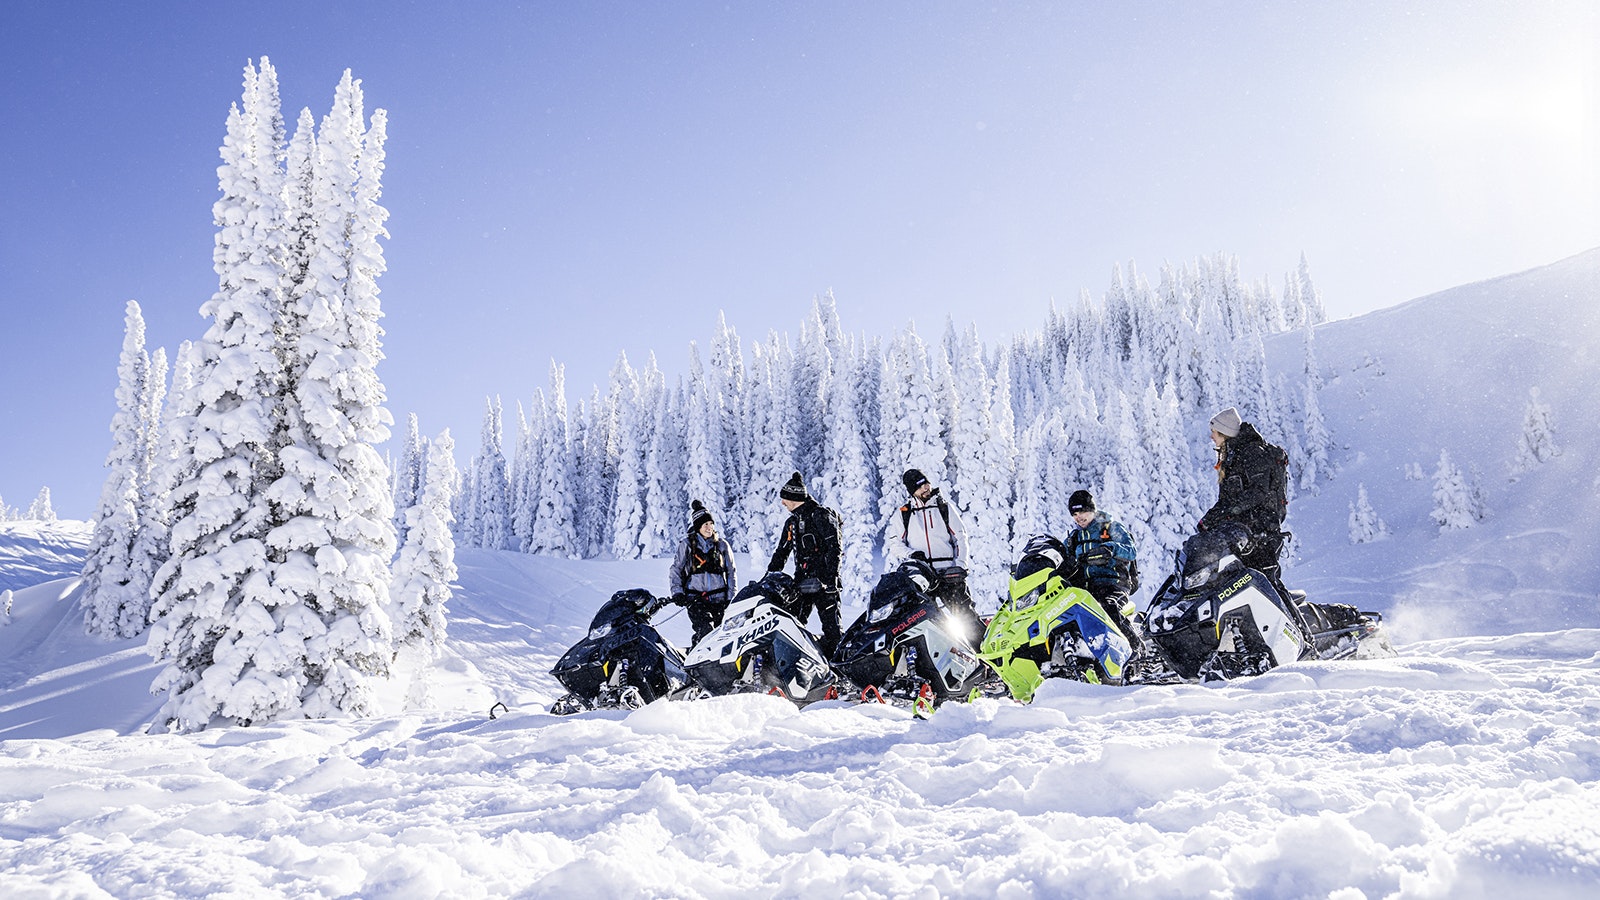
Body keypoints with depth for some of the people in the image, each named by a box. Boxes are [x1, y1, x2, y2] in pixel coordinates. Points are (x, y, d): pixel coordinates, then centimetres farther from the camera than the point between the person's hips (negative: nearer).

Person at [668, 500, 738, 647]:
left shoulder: (721, 545, 9)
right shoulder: (687, 545, 4)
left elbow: (731, 572, 14)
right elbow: (675, 570, 7)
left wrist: (732, 597, 7)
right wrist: (677, 592, -6)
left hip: (719, 599, 2)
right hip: (695, 599, -2)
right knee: (706, 630, -21)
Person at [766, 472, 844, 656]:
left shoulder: (820, 515, -6)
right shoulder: (792, 522, 19)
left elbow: (834, 547, -13)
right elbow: (781, 553, 26)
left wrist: (831, 577, -21)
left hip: (823, 581, -7)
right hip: (801, 582, 7)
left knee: (831, 626, -8)